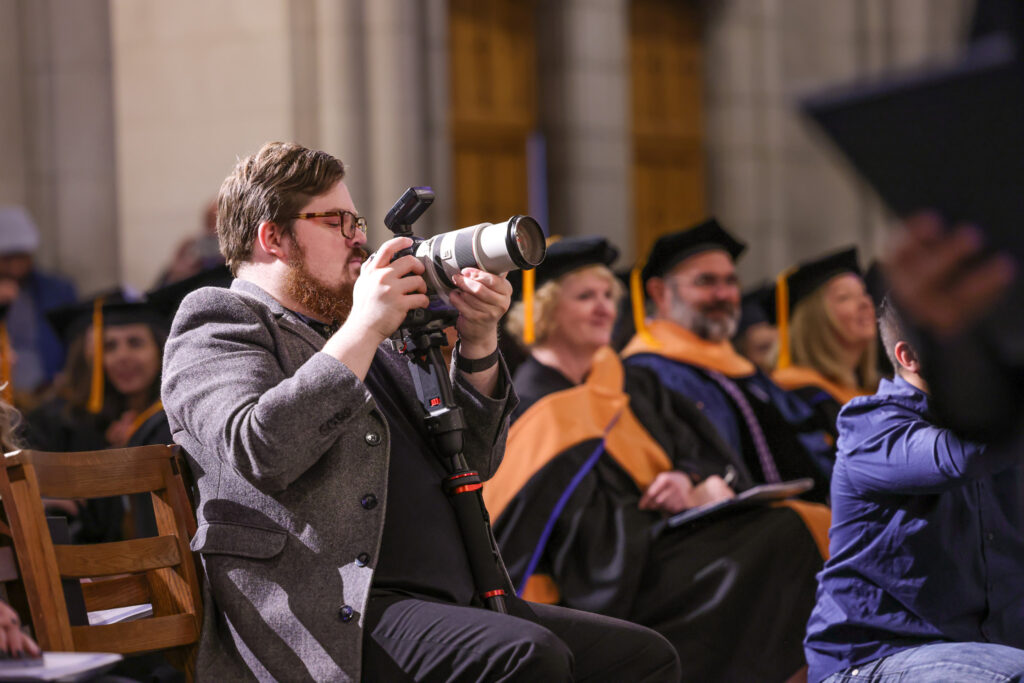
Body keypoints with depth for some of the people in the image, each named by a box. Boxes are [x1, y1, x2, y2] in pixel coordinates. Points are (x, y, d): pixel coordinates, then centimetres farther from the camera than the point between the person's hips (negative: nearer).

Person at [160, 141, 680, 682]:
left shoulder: (347, 331, 28)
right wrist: (364, 328, -13)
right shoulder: (218, 323, 5)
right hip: (340, 619, -9)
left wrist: (477, 343, 10)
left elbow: (473, 460, 27)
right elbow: (259, 454, -18)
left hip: (452, 606, 9)